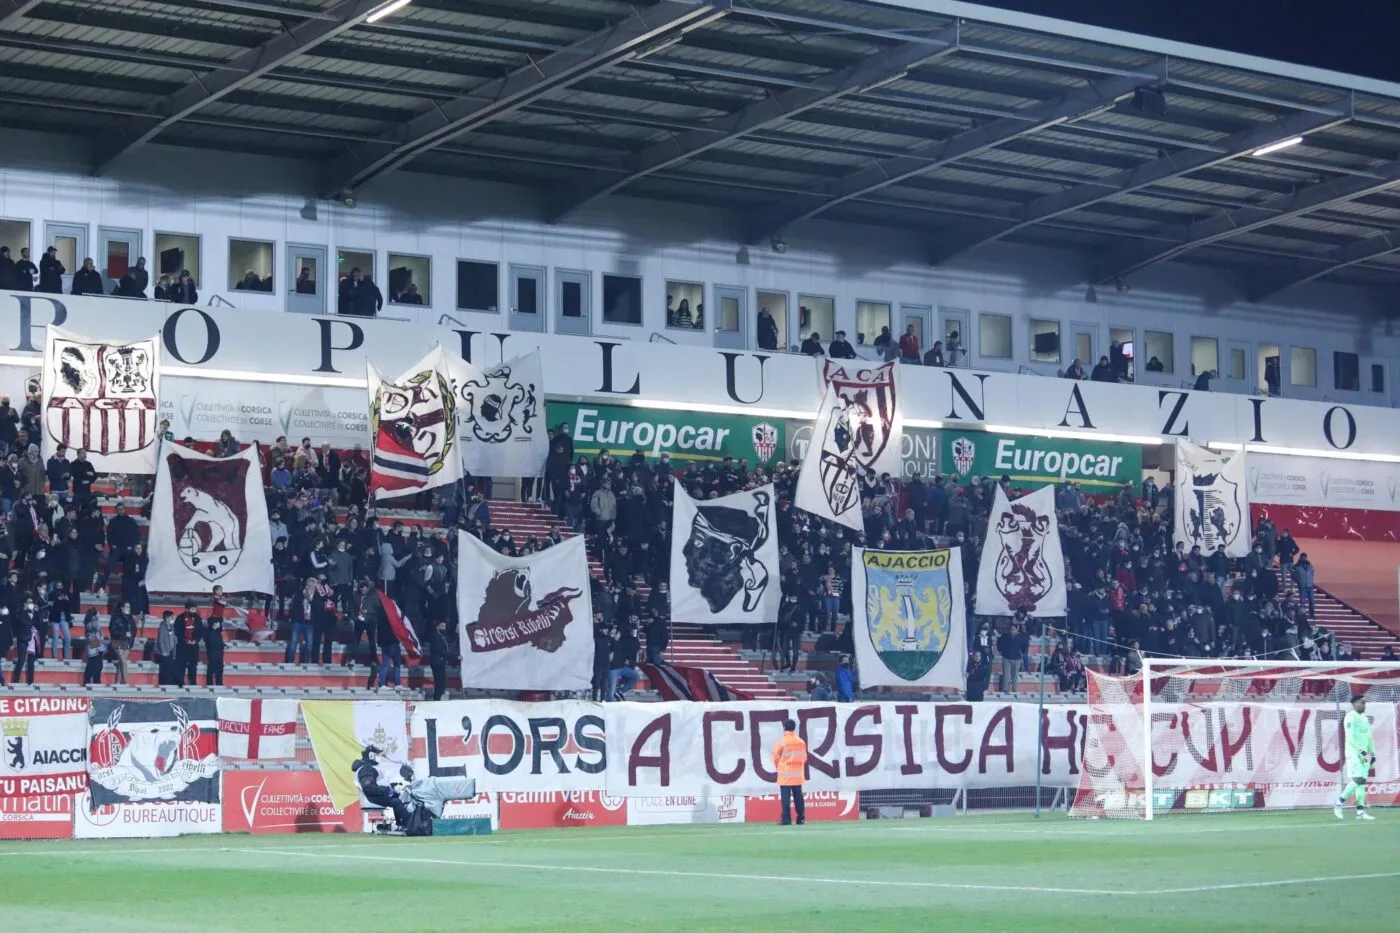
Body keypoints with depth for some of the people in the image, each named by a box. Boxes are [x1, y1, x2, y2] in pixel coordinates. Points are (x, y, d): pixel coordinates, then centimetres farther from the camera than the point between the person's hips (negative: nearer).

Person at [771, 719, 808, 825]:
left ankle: (786, 819, -8)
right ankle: (801, 818, 10)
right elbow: (804, 758, 10)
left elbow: (776, 757, -3)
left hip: (785, 774, -4)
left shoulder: (781, 741, -9)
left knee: (786, 798, -4)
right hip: (798, 775, 4)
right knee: (798, 797, 10)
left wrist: (778, 768, 15)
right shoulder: (801, 742, 4)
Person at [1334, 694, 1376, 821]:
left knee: (1362, 781, 3)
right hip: (1354, 753, -8)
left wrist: (1372, 753, 13)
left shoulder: (1364, 719, 18)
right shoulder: (1351, 717, -9)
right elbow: (1351, 737, -17)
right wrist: (1363, 752, -20)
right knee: (1358, 779, -16)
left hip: (1364, 754, 8)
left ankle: (1360, 811, 1)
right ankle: (1339, 804, -7)